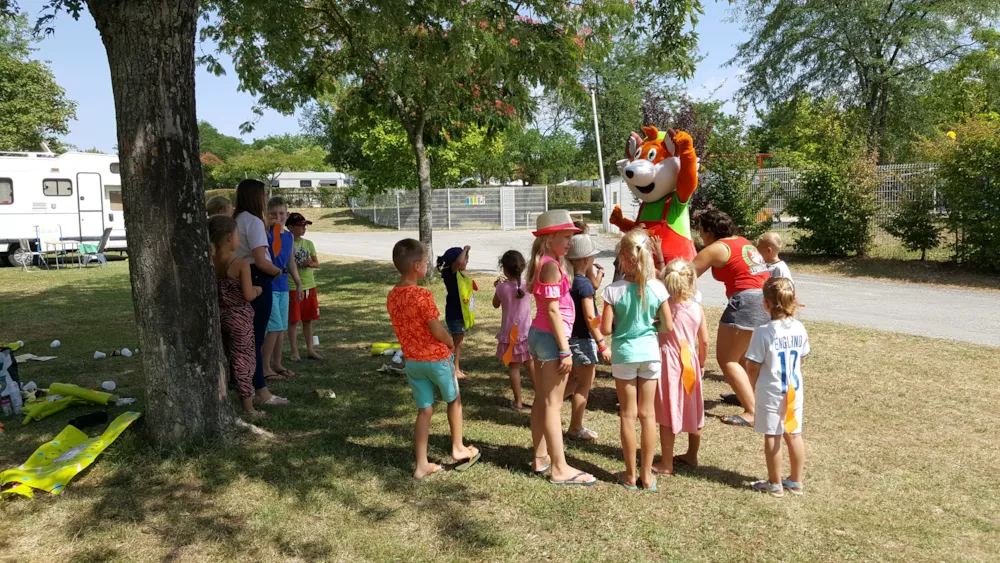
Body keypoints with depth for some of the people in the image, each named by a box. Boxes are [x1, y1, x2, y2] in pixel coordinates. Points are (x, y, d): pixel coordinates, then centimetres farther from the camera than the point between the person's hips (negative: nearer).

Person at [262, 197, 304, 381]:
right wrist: (267, 226, -32)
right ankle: (265, 367, 3)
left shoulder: (289, 236, 10)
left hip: (283, 286, 7)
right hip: (268, 285, -7)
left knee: (282, 328, 12)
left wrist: (298, 283, 20)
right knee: (275, 326, -8)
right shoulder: (266, 233, -10)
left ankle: (277, 364, 24)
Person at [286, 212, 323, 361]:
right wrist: (301, 264, -19)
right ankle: (294, 351, 10)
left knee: (308, 319, 12)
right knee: (293, 320, 2)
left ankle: (310, 349, 20)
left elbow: (317, 264, 9)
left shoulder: (308, 243, 7)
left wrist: (310, 264, -12)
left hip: (309, 285, 5)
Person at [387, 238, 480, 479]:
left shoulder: (392, 296, 1)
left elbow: (406, 328, 8)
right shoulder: (423, 295, -22)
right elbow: (438, 331, -19)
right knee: (454, 400, 18)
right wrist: (451, 342, -1)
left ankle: (422, 465, 13)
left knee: (424, 411, 12)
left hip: (412, 360, 6)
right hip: (436, 358, -6)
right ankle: (458, 449, 29)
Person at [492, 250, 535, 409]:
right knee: (531, 365, 15)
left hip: (509, 333, -1)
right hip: (526, 332, 1)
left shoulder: (501, 287, -11)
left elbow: (496, 304, 7)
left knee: (514, 367, 8)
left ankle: (518, 401, 11)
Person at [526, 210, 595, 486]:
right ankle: (560, 468, 2)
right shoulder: (551, 266, -16)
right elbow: (553, 310, -20)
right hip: (551, 337, -10)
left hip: (539, 334, 10)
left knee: (541, 401, 15)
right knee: (553, 404, -5)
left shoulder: (544, 263, 13)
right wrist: (565, 350, -19)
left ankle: (541, 457, 25)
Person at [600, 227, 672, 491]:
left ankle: (631, 475, 18)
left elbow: (605, 328, -12)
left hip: (624, 353, -2)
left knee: (628, 415, 9)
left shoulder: (614, 290, -14)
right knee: (648, 413, 11)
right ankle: (647, 474, 19)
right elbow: (668, 326, -3)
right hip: (650, 351, 2)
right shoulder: (657, 288, -8)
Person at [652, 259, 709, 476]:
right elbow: (704, 342, 3)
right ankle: (692, 455, 34)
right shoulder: (697, 309, -3)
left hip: (668, 363, -4)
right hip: (690, 363, 4)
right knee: (693, 409, 18)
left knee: (667, 413, 2)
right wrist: (701, 363, 16)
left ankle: (666, 464, 8)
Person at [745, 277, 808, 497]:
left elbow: (753, 366, -14)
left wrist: (752, 387, 4)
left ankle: (775, 484, 17)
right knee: (794, 435, 15)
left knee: (772, 437, 6)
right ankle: (796, 481, 28)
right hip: (794, 390, 6)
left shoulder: (763, 333, -20)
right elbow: (801, 359, 8)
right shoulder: (800, 329, -3)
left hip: (771, 393, -5)